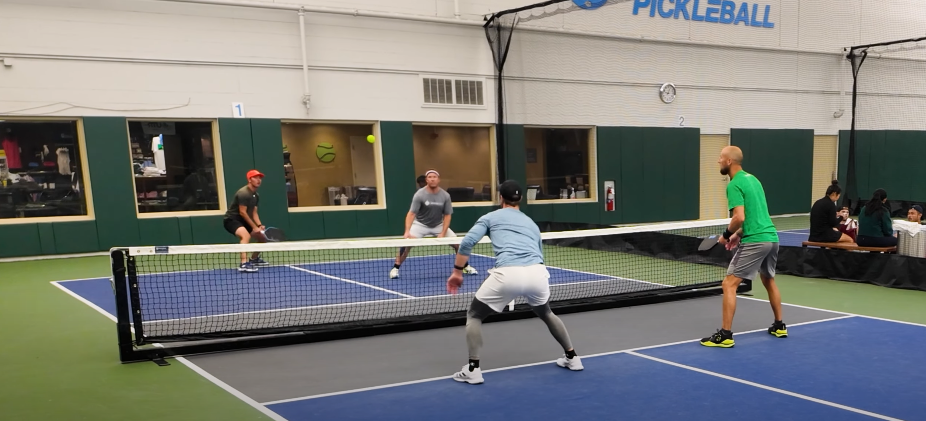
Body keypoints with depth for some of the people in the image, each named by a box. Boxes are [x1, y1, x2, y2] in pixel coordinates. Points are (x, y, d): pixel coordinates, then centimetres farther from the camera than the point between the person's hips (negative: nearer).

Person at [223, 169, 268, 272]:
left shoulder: (256, 195, 8)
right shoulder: (243, 193, -21)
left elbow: (254, 213, 8)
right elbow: (242, 212, -22)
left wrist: (259, 225, -9)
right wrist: (254, 227, -19)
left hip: (242, 221, 10)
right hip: (231, 219, -10)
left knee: (263, 237, 16)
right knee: (246, 236, -37)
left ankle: (254, 259, 37)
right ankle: (244, 264, -45)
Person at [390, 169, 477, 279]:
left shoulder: (445, 196, -12)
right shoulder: (420, 195, -21)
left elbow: (447, 215, -6)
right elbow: (411, 214, -23)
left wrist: (442, 234, -15)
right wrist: (407, 231, -37)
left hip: (439, 225, 3)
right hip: (420, 224, -3)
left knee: (458, 243, -7)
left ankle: (466, 266, 16)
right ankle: (395, 268, -9)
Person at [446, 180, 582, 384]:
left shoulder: (490, 217, 20)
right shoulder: (531, 223, 32)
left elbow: (467, 242, 5)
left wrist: (457, 271, 12)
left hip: (508, 273, -4)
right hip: (537, 272, 4)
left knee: (474, 315, 19)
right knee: (546, 313, 36)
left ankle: (473, 369, 8)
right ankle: (572, 357, 39)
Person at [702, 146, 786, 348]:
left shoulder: (734, 185, -13)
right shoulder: (752, 178, 16)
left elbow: (739, 217, -23)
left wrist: (726, 235, -6)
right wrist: (738, 234, 18)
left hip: (755, 241, -10)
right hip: (771, 237, 10)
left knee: (729, 284, -6)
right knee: (769, 281, 27)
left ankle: (725, 335, -7)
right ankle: (779, 326, 38)